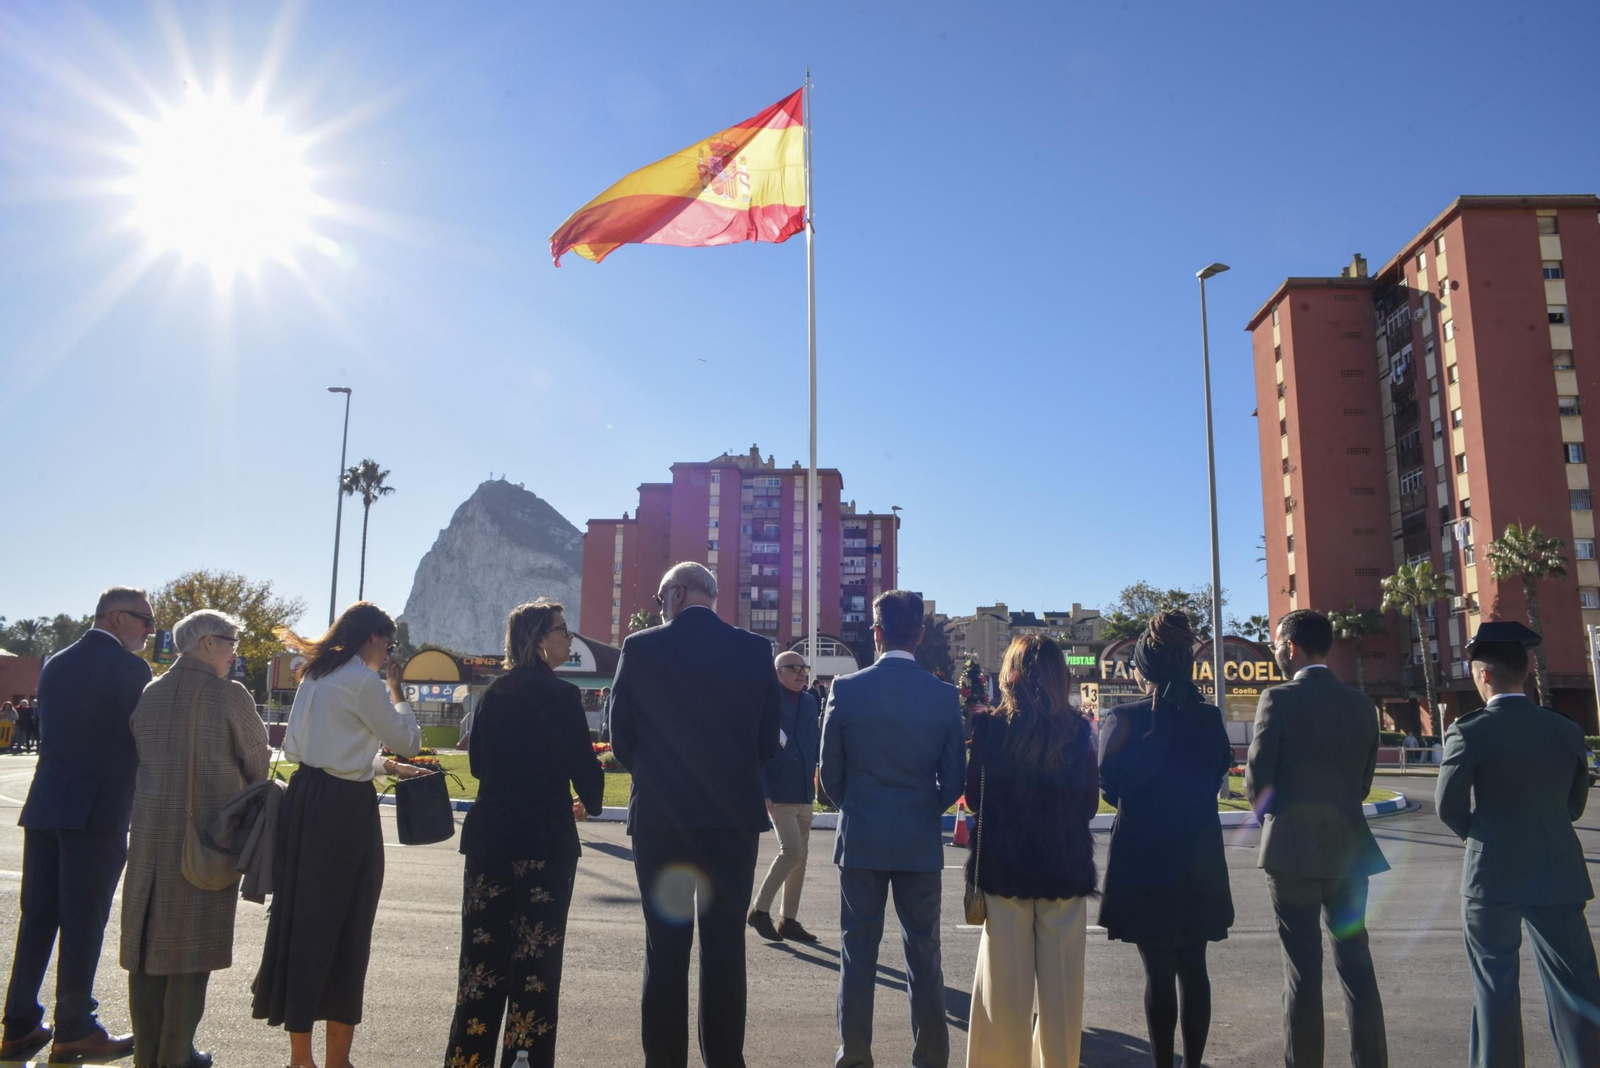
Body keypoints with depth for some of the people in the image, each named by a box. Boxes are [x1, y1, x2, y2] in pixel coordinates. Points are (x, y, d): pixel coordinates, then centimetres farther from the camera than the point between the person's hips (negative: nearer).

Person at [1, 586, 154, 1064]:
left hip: (43, 808, 7)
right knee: (83, 923, 2)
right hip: (97, 813, -7)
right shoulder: (129, 667, -11)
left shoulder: (55, 665, 12)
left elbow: (54, 734, 16)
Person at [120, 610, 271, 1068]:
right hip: (206, 837, -5)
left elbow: (137, 760, 11)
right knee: (193, 947, 5)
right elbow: (257, 764, -5)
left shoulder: (149, 694, 3)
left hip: (150, 836, 5)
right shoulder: (230, 695, -13)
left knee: (148, 942, 14)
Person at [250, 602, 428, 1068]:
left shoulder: (318, 675, 13)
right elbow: (407, 740, -7)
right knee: (343, 926, 3)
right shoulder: (364, 682, -13)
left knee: (303, 919, 13)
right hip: (343, 806, -9)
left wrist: (386, 765, 20)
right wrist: (395, 688, 2)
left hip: (306, 798, 9)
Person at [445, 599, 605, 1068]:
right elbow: (583, 765, -13)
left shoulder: (494, 692, 6)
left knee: (483, 949, 14)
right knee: (535, 956, 5)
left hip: (490, 832, 6)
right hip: (543, 836, -6)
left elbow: (479, 762, 13)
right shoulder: (560, 695, -13)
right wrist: (589, 801, 8)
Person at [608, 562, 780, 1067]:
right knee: (725, 946, 10)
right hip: (734, 816, 1)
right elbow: (768, 740, 2)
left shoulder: (640, 647, -6)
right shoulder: (756, 650, -2)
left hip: (659, 816, -1)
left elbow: (620, 738, -1)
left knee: (665, 946, 9)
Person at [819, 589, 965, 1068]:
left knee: (858, 952, 10)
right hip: (921, 842, 1)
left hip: (860, 838, -1)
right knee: (923, 953, 12)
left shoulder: (846, 689, -9)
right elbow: (954, 780, -1)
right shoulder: (944, 696, -6)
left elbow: (830, 772, -2)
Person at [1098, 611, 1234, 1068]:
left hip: (1144, 859, -4)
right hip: (1199, 858, 4)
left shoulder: (1125, 719, -13)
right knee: (1193, 966, 13)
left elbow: (1108, 787, -9)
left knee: (1158, 969, 4)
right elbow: (1219, 773, 9)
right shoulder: (1209, 718, -2)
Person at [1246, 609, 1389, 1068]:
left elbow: (1257, 782, -11)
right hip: (1350, 848, 5)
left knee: (1303, 967, 4)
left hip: (1294, 847, -5)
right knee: (1356, 961, 14)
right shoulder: (1360, 703, 4)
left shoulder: (1279, 699, -13)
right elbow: (1363, 782, 9)